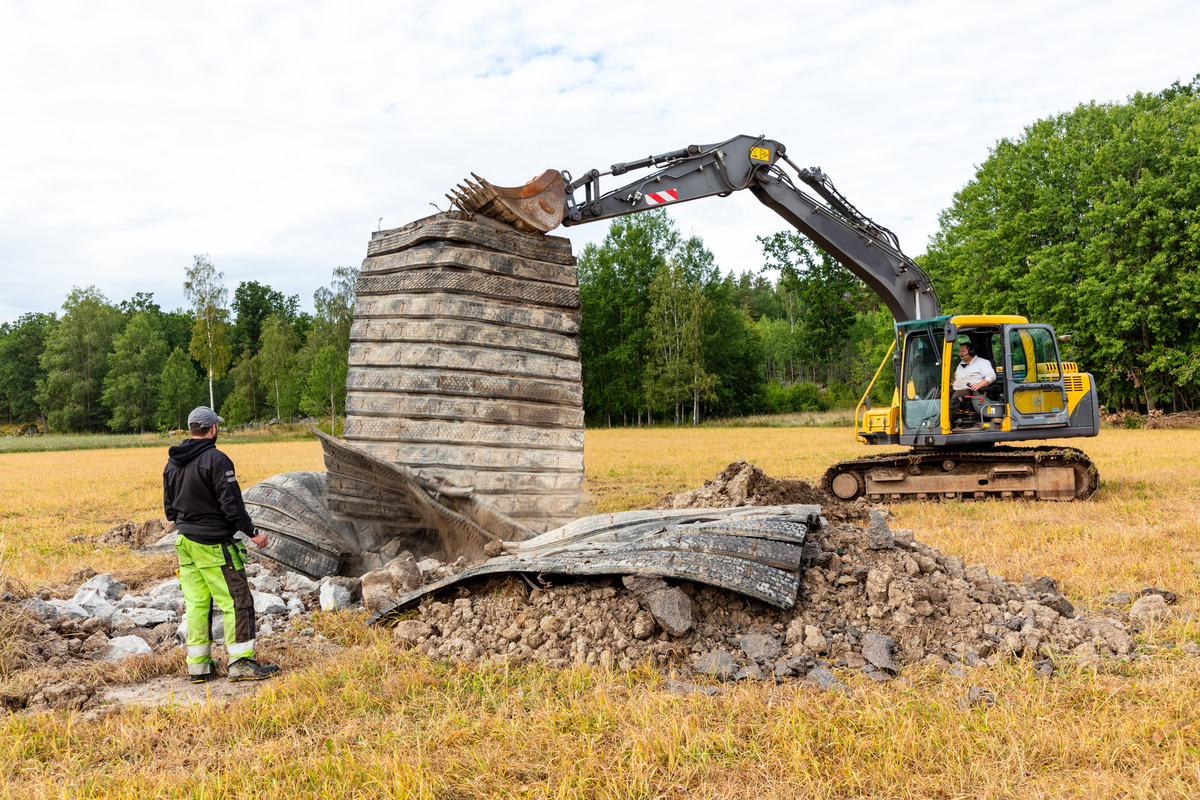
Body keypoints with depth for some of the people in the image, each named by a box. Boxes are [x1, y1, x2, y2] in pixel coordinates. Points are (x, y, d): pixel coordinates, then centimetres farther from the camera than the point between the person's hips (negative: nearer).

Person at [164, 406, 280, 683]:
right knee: (237, 600, -2)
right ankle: (240, 663, -1)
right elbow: (231, 503, -18)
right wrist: (252, 531, -9)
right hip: (213, 545, -8)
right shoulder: (215, 459, -15)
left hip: (184, 542, 8)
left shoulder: (172, 463, 10)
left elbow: (169, 507, 16)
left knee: (196, 602, 12)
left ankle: (198, 665, 15)